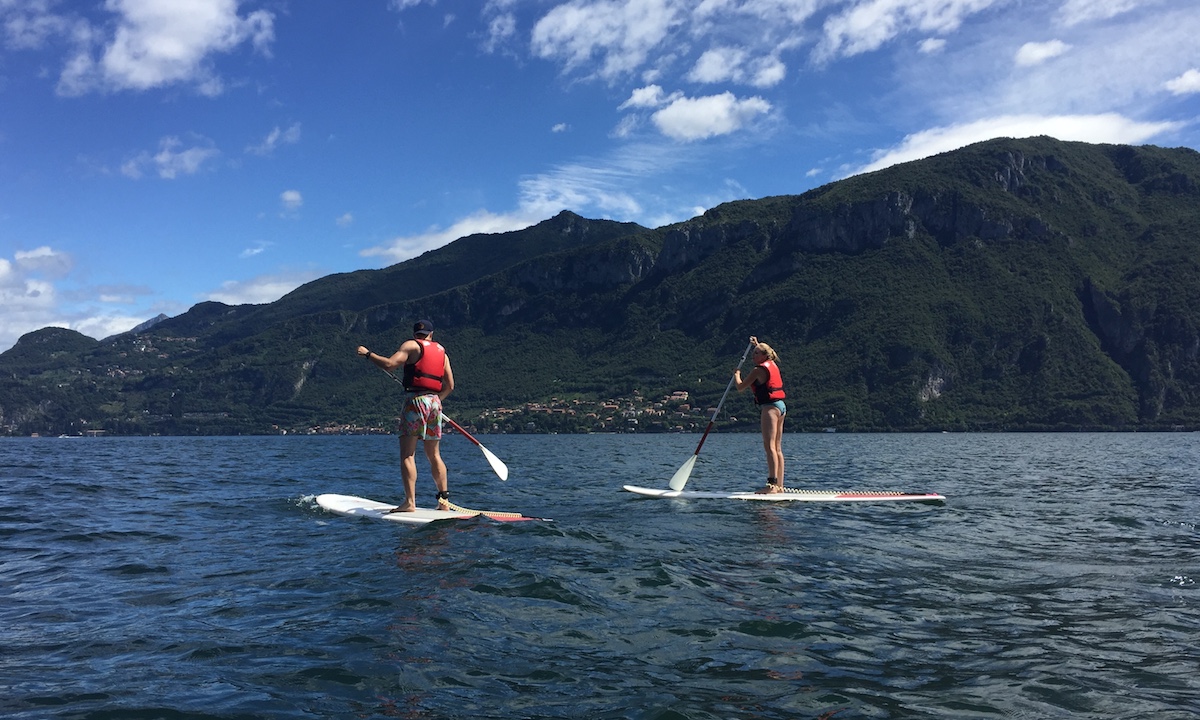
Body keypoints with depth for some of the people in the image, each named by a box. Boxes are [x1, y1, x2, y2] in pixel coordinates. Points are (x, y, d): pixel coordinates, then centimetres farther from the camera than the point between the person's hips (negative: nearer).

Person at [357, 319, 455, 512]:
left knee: (407, 454, -6)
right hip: (435, 402, 6)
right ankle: (444, 500, 11)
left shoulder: (411, 345, 2)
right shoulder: (442, 352, 20)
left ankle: (410, 502, -14)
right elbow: (450, 386, 17)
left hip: (416, 400, -6)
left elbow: (389, 364, -11)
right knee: (434, 455, 13)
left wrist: (368, 354, 2)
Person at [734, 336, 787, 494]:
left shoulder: (758, 370, -9)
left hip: (770, 407, -9)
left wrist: (736, 374, 12)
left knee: (769, 446, -15)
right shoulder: (773, 365, 15)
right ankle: (779, 485, 10)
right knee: (777, 448, 9)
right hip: (780, 406, 9)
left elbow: (740, 387, -4)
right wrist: (757, 344, 47)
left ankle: (772, 484, -23)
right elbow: (766, 354, 42)